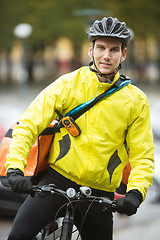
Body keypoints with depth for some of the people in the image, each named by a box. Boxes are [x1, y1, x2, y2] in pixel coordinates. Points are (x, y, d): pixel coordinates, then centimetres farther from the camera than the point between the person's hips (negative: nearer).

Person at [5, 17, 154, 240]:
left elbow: (143, 156, 2)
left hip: (100, 193, 2)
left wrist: (135, 193, -17)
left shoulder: (136, 100, 2)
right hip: (58, 179, -2)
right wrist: (15, 169, -22)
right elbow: (28, 126, -6)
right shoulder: (68, 84, -2)